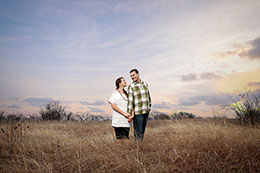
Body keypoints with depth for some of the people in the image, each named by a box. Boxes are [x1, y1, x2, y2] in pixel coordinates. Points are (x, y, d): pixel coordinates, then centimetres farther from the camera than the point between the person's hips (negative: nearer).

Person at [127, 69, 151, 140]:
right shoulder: (131, 86, -7)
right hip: (137, 112, -5)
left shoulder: (145, 84, 10)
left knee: (143, 131, 13)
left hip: (146, 111, 5)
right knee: (138, 132, -2)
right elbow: (130, 100, -11)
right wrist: (130, 114, -15)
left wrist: (149, 107, 17)